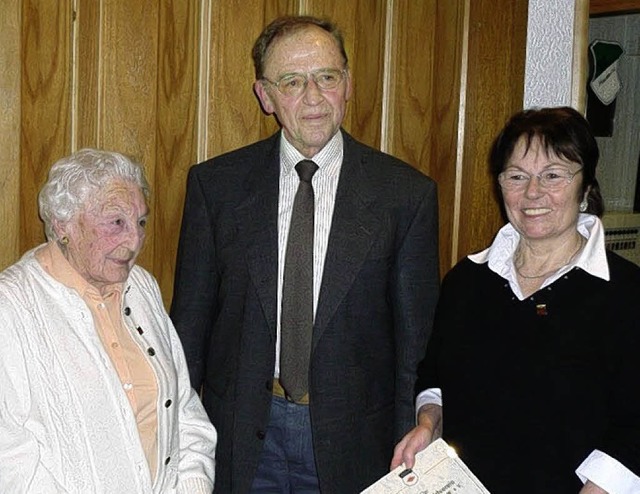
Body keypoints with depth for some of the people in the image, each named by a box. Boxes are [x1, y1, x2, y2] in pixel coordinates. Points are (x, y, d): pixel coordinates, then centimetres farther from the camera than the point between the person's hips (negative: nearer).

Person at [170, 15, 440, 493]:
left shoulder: (407, 193, -5)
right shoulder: (215, 184, -1)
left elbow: (416, 341, -1)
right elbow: (190, 321, 3)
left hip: (351, 439, 0)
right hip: (241, 436, 1)